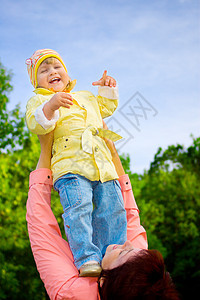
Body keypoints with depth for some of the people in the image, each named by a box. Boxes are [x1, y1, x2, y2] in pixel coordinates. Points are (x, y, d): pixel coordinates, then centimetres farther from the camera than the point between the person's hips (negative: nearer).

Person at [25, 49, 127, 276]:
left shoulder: (86, 97, 32)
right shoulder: (38, 101, 12)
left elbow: (106, 108, 47)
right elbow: (35, 124, -8)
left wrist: (107, 89, 29)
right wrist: (51, 105, -26)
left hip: (103, 166, 6)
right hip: (71, 167, -6)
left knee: (112, 210, 0)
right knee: (78, 209, -24)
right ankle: (87, 260, -23)